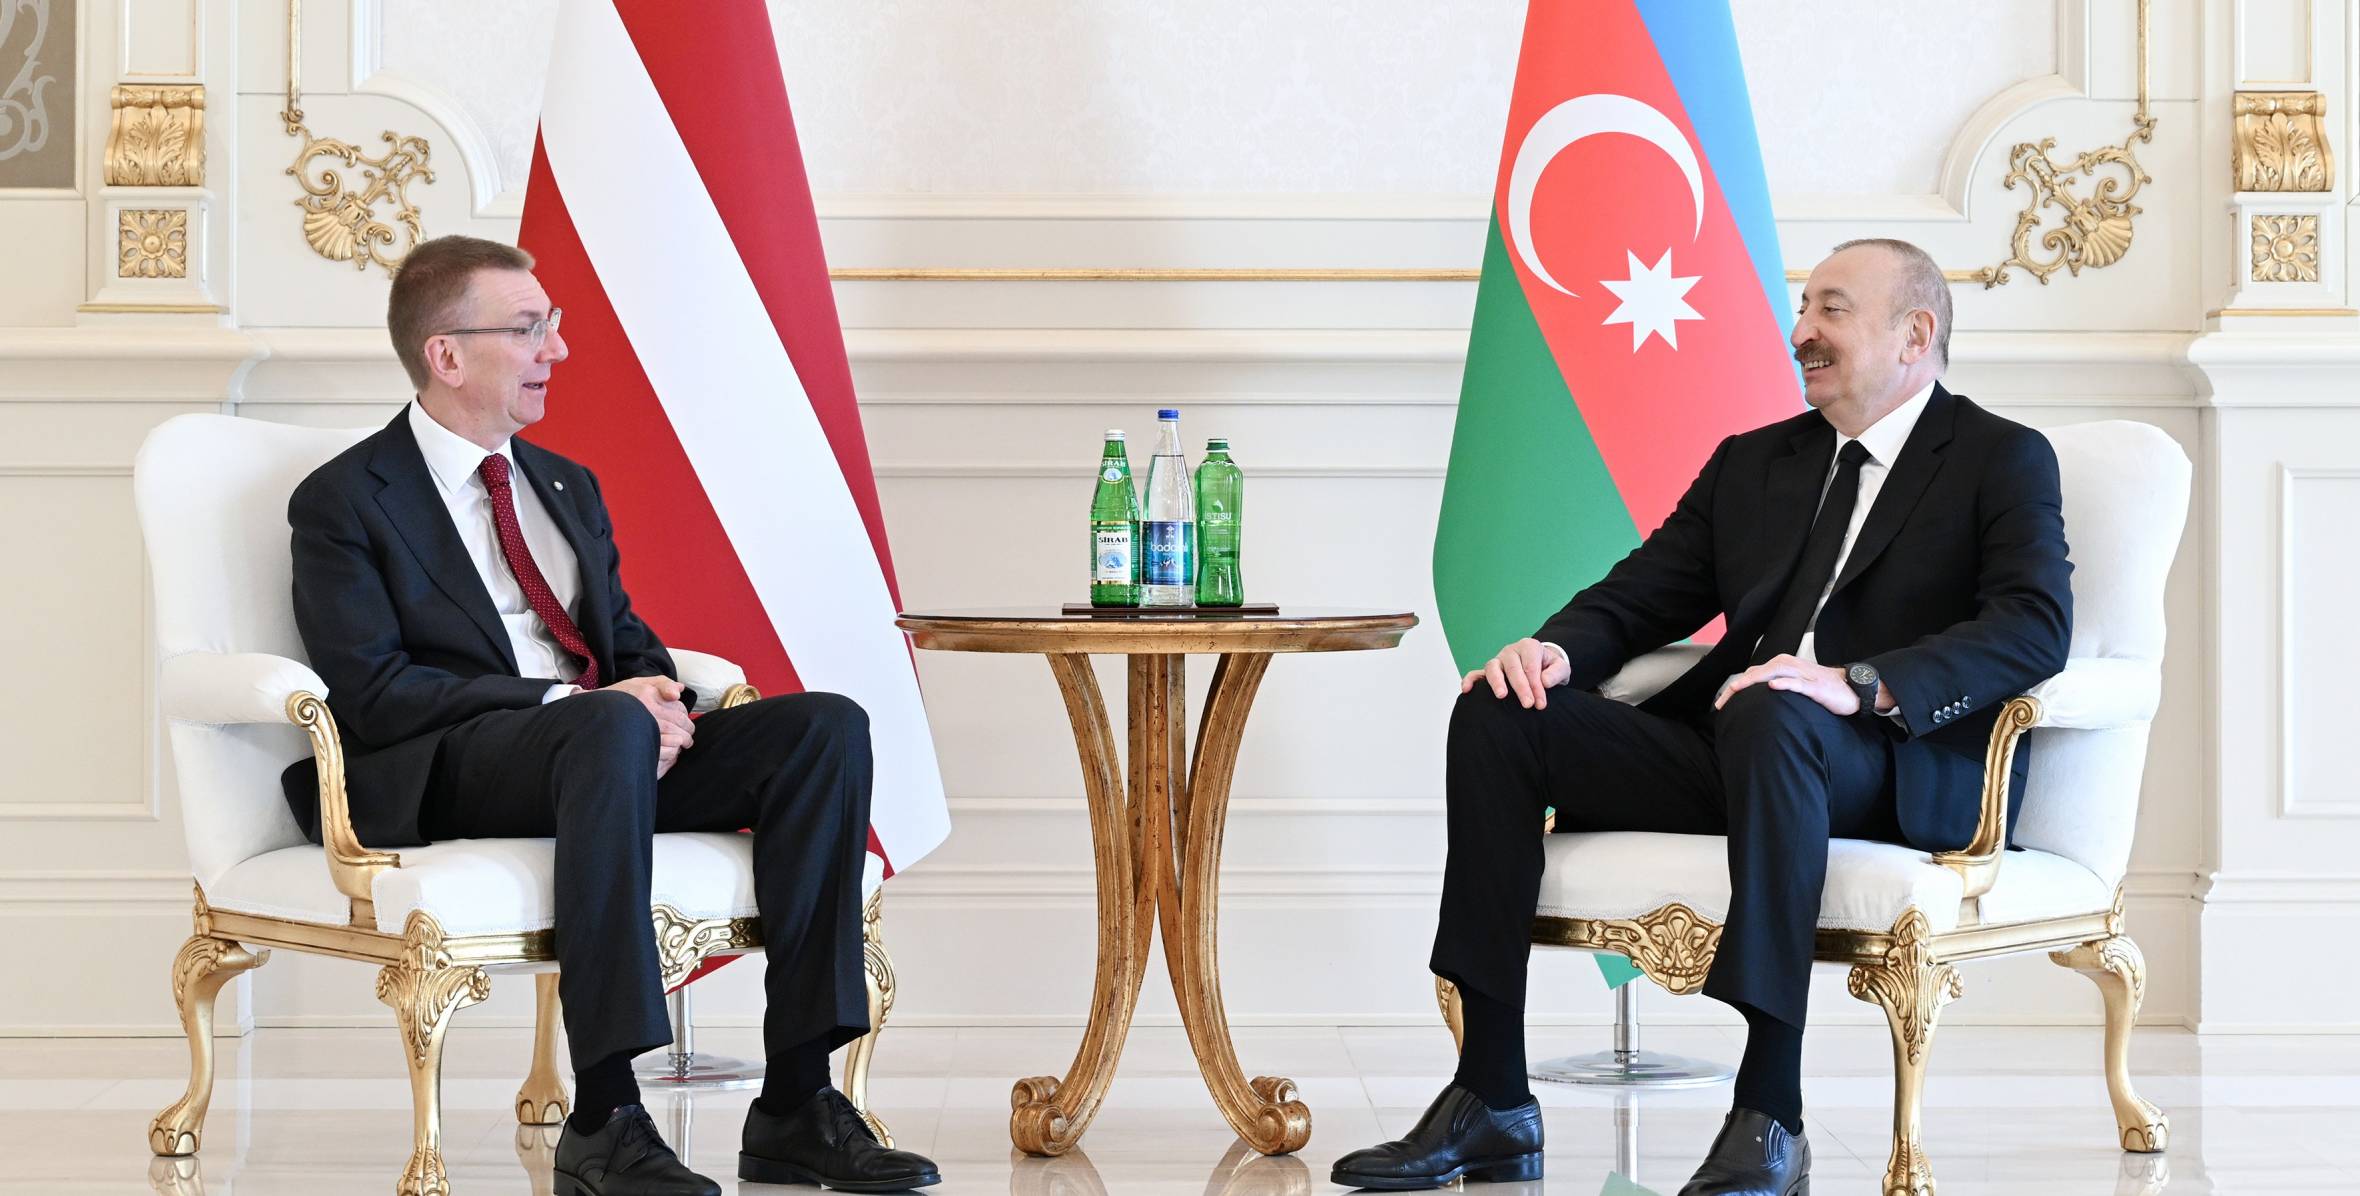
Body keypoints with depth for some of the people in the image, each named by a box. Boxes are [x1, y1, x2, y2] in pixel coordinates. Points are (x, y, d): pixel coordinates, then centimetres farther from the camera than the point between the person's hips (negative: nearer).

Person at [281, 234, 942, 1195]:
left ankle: (797, 1101, -22)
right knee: (610, 731, -40)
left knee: (826, 727, -17)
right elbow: (372, 694, -12)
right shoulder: (344, 503, 0)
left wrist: (657, 697, -4)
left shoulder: (565, 486, 24)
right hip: (439, 776, -7)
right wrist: (581, 706, -20)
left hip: (603, 745, 7)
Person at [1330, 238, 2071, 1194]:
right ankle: (1491, 1099, -16)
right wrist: (1556, 649, -5)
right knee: (1500, 716, -13)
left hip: (1902, 774, -6)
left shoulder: (2004, 460, 5)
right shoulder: (1752, 462, 24)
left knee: (1769, 716, -39)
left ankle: (1770, 1115, -40)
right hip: (1733, 753, 6)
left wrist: (1859, 684, -28)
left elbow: (2036, 625, -12)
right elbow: (1637, 598, 20)